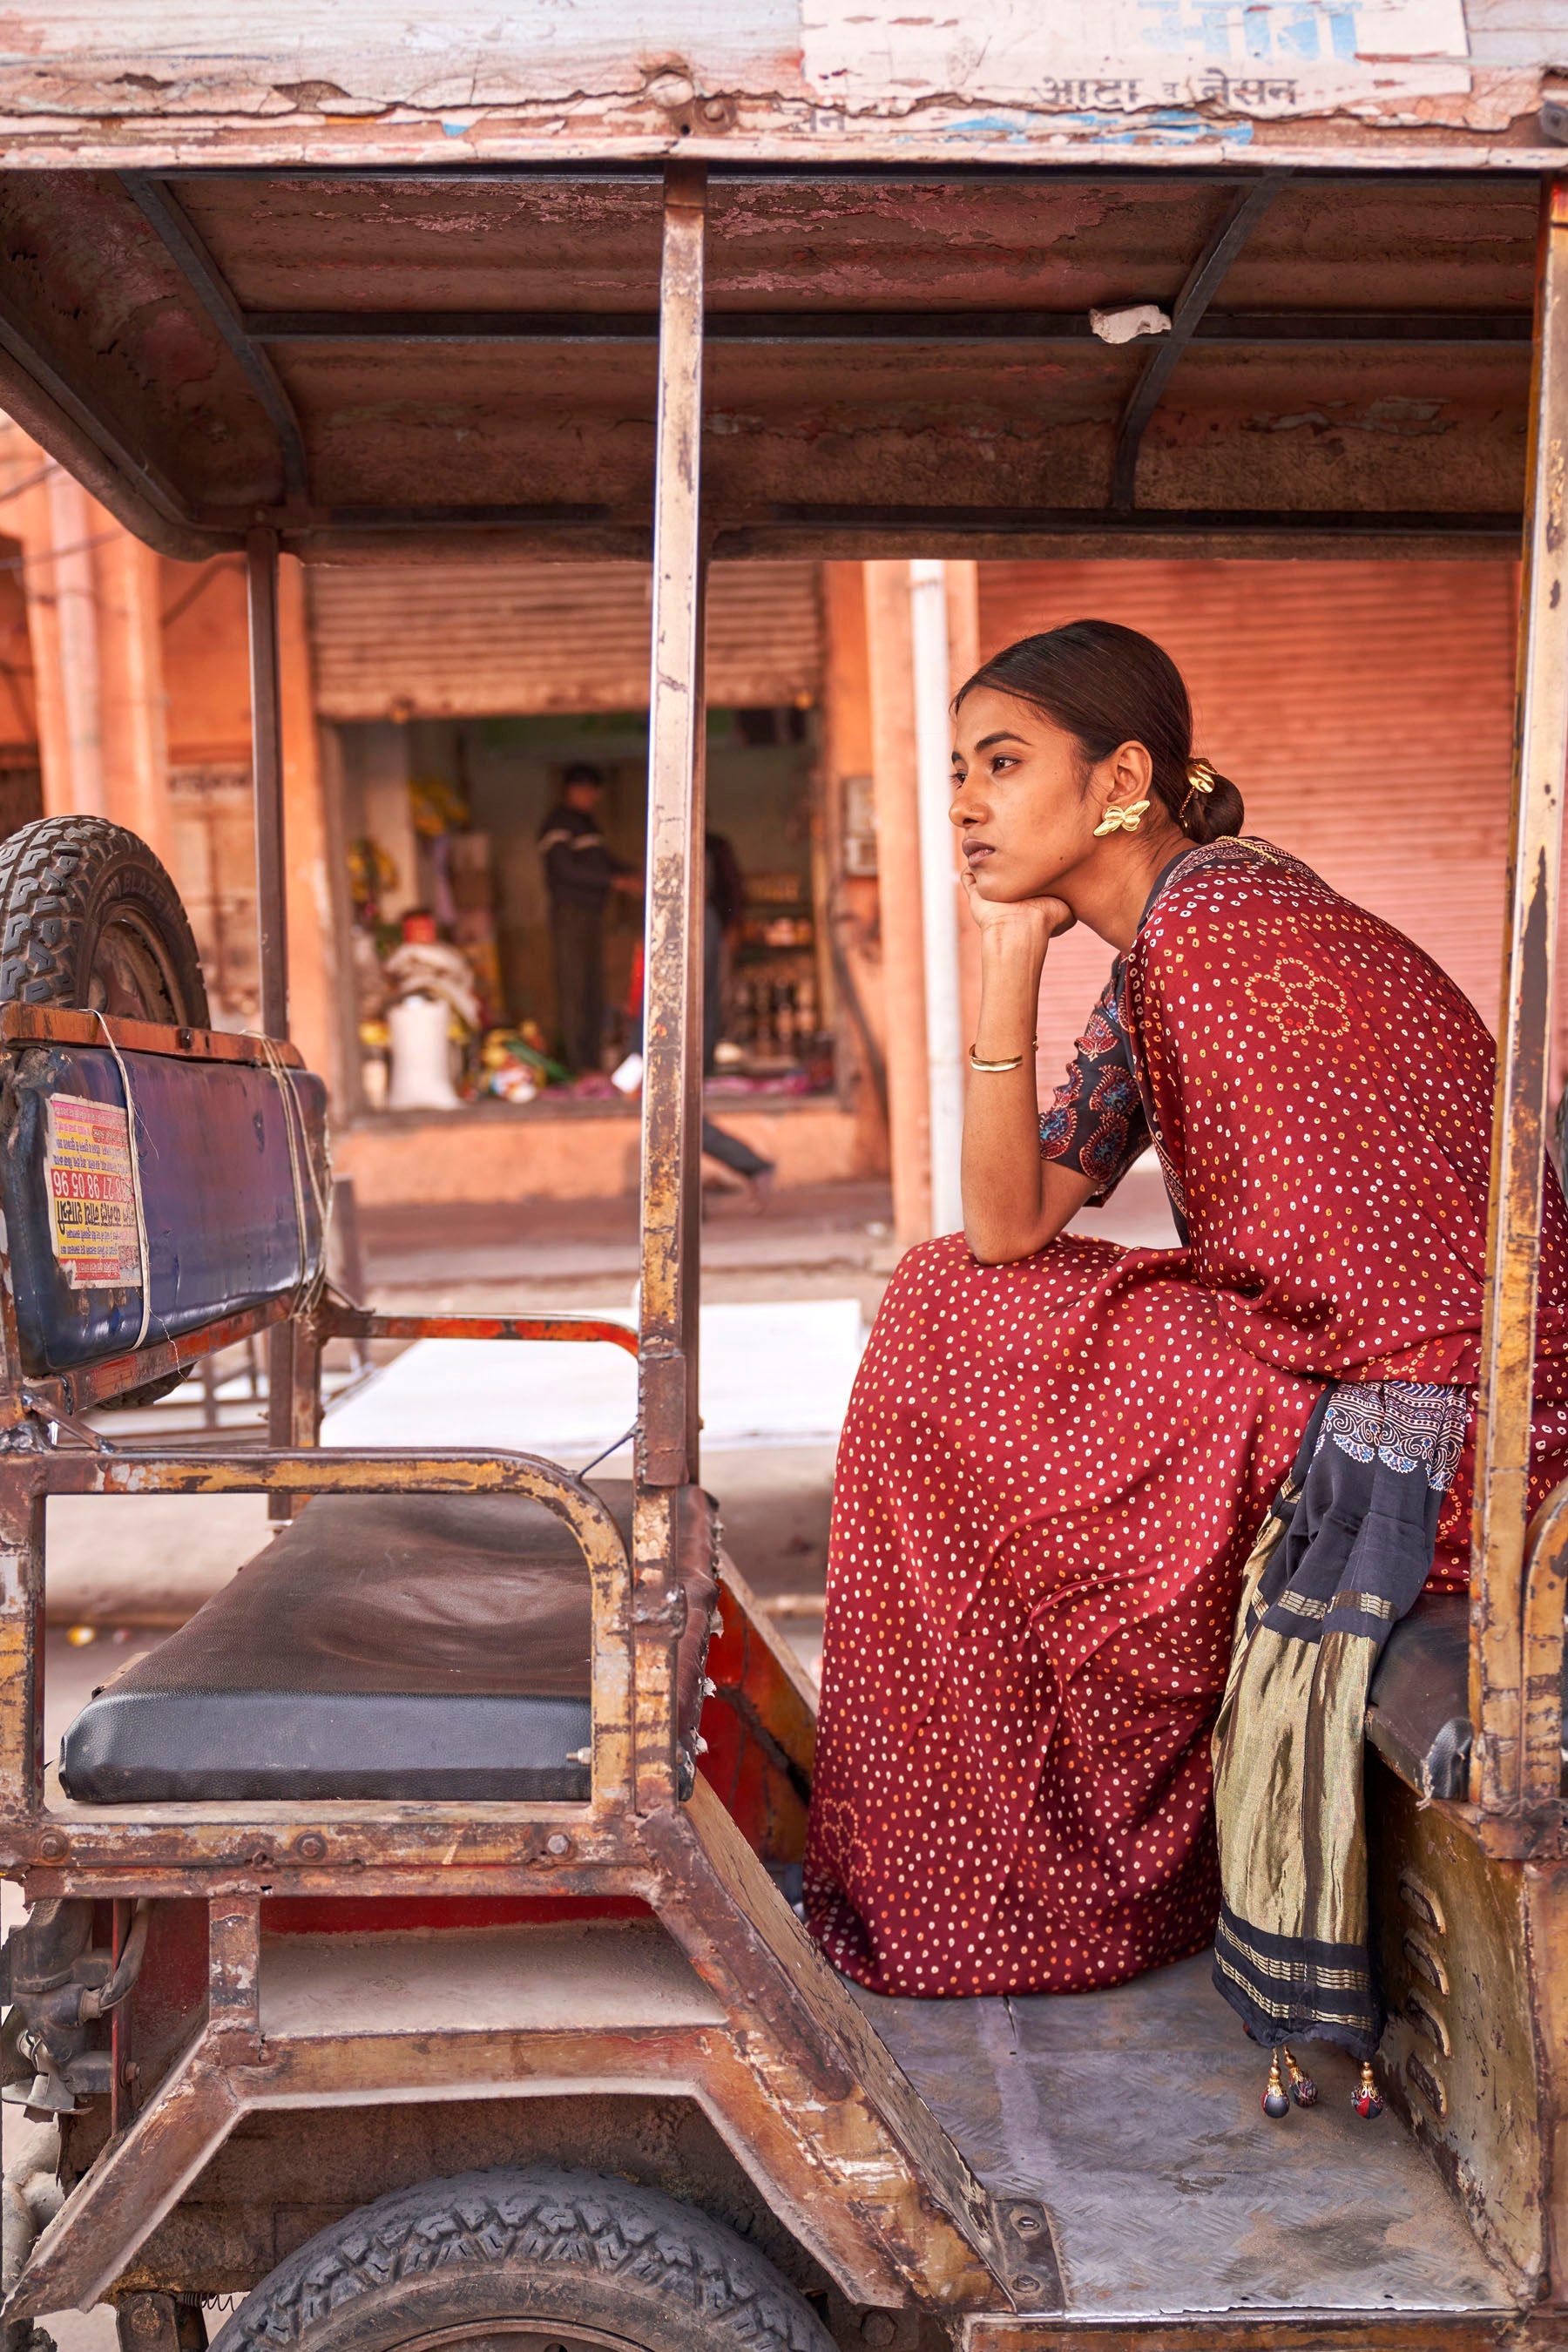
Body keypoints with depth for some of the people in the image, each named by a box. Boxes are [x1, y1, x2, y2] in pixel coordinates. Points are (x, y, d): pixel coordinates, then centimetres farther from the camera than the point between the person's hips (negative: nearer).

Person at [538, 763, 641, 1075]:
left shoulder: (587, 822, 21)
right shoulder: (558, 824, -7)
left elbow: (605, 859, 26)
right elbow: (568, 869, -17)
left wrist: (634, 876, 6)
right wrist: (617, 881, -19)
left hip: (592, 914, 9)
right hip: (570, 914, -9)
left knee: (594, 990, 8)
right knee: (573, 988, -9)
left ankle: (592, 1061, 13)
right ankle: (576, 1064, -10)